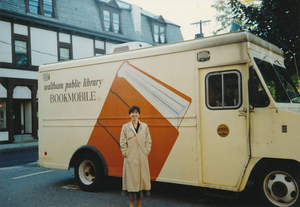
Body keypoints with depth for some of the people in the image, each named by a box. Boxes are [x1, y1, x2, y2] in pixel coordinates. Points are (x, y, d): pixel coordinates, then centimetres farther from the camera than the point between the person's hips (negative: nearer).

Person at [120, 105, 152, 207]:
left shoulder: (144, 126, 7)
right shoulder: (125, 127, 2)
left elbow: (148, 141, 8)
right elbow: (122, 142, 1)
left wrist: (146, 152, -1)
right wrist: (126, 153, -5)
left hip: (142, 158, 2)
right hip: (130, 158, -2)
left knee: (142, 178, 7)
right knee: (131, 179, 2)